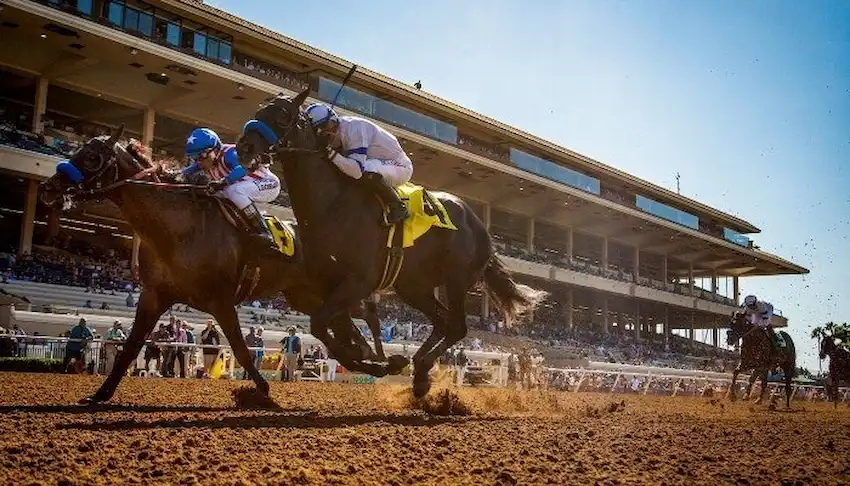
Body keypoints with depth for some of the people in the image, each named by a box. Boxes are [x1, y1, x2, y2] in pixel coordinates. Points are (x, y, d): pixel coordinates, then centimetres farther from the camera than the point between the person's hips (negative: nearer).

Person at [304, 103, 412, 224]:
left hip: (400, 166, -10)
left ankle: (399, 208, -20)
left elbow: (358, 170, -35)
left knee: (367, 171, -37)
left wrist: (332, 154, -38)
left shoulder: (354, 127, -26)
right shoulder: (338, 134, 1)